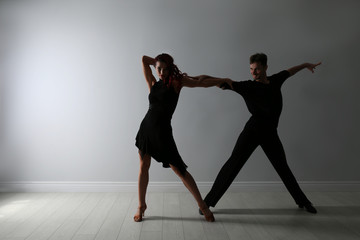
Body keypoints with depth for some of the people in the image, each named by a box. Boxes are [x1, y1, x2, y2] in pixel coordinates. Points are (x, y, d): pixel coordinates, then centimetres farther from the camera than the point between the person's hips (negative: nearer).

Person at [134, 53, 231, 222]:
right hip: (146, 127, 4)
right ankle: (141, 206, 27)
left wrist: (224, 80, 10)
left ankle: (203, 206, 10)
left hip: (163, 132, -4)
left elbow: (204, 83, 6)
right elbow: (144, 59, 12)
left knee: (180, 170, -3)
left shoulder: (176, 82, 0)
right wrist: (159, 63, 16)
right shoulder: (153, 84, 10)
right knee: (143, 168, 9)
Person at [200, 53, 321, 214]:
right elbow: (222, 83, -15)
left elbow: (288, 72, 27)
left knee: (282, 167, 17)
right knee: (233, 164, -11)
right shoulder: (248, 86, -7)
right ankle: (208, 201, -5)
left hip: (270, 134, 4)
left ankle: (302, 201, 36)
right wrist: (194, 78, -24)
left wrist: (305, 65, 43)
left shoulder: (275, 80, 6)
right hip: (252, 130, -4)